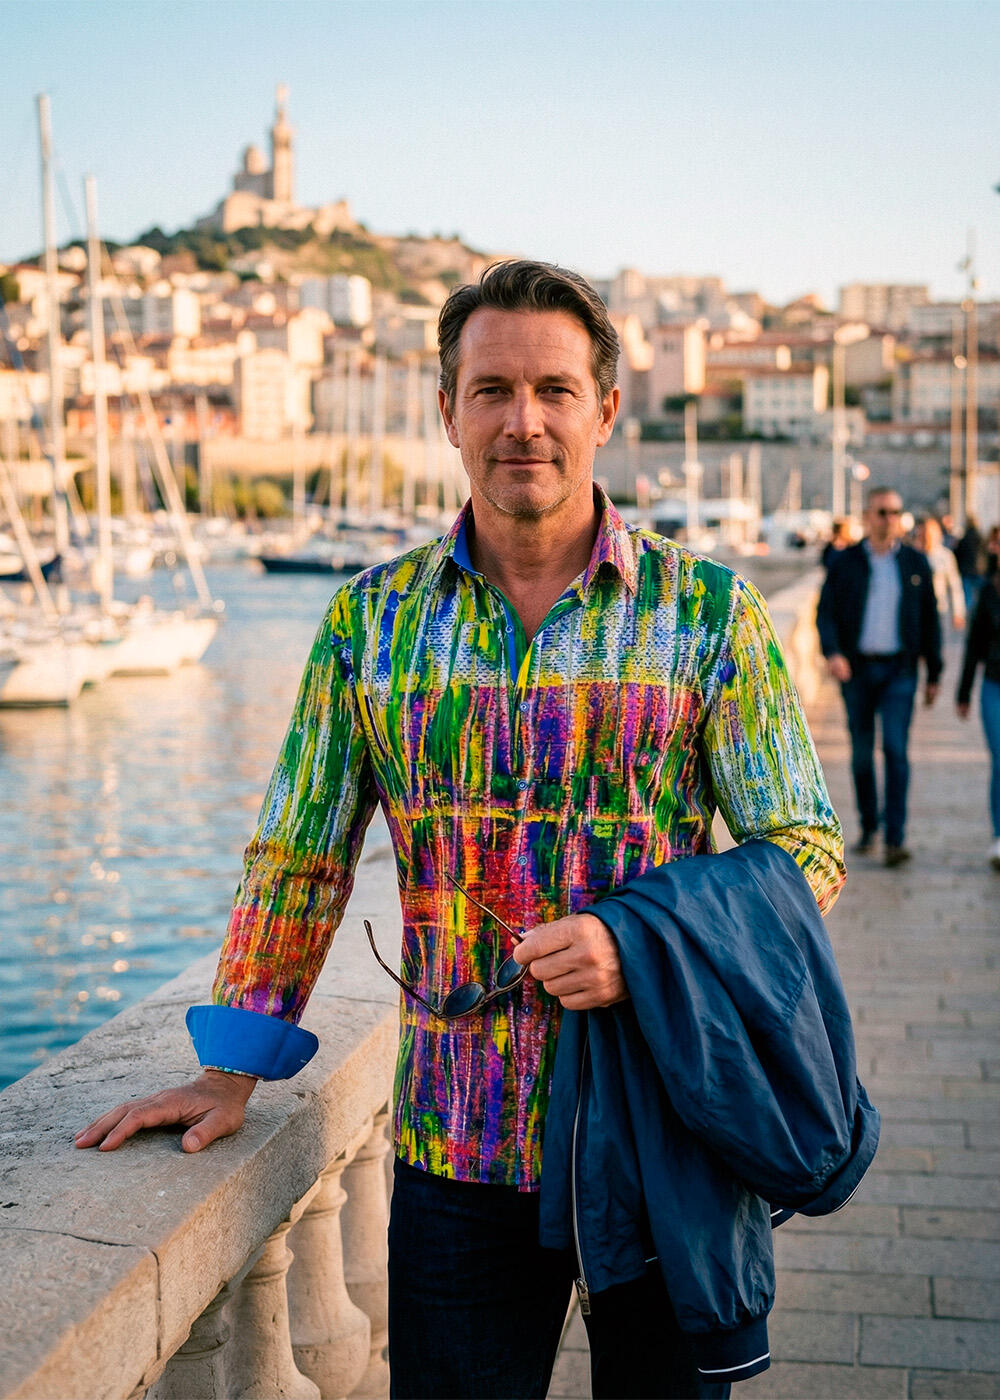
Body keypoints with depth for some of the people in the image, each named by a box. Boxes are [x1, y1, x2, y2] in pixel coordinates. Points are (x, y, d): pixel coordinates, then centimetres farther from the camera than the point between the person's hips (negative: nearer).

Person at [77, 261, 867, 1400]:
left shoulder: (708, 612, -3)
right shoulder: (372, 619, 3)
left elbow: (805, 851, -3)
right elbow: (298, 859, 9)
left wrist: (636, 944, -18)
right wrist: (232, 1069, 5)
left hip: (663, 1145, -1)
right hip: (456, 1149, 1)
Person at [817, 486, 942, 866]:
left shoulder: (915, 563, 6)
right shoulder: (845, 562, 3)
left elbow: (929, 619, 10)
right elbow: (825, 612, -2)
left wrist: (934, 674, 9)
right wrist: (832, 652, -21)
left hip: (898, 669, -1)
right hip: (855, 668, 1)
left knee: (895, 748, -12)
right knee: (861, 752, 8)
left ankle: (896, 838, -11)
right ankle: (868, 827, 25)